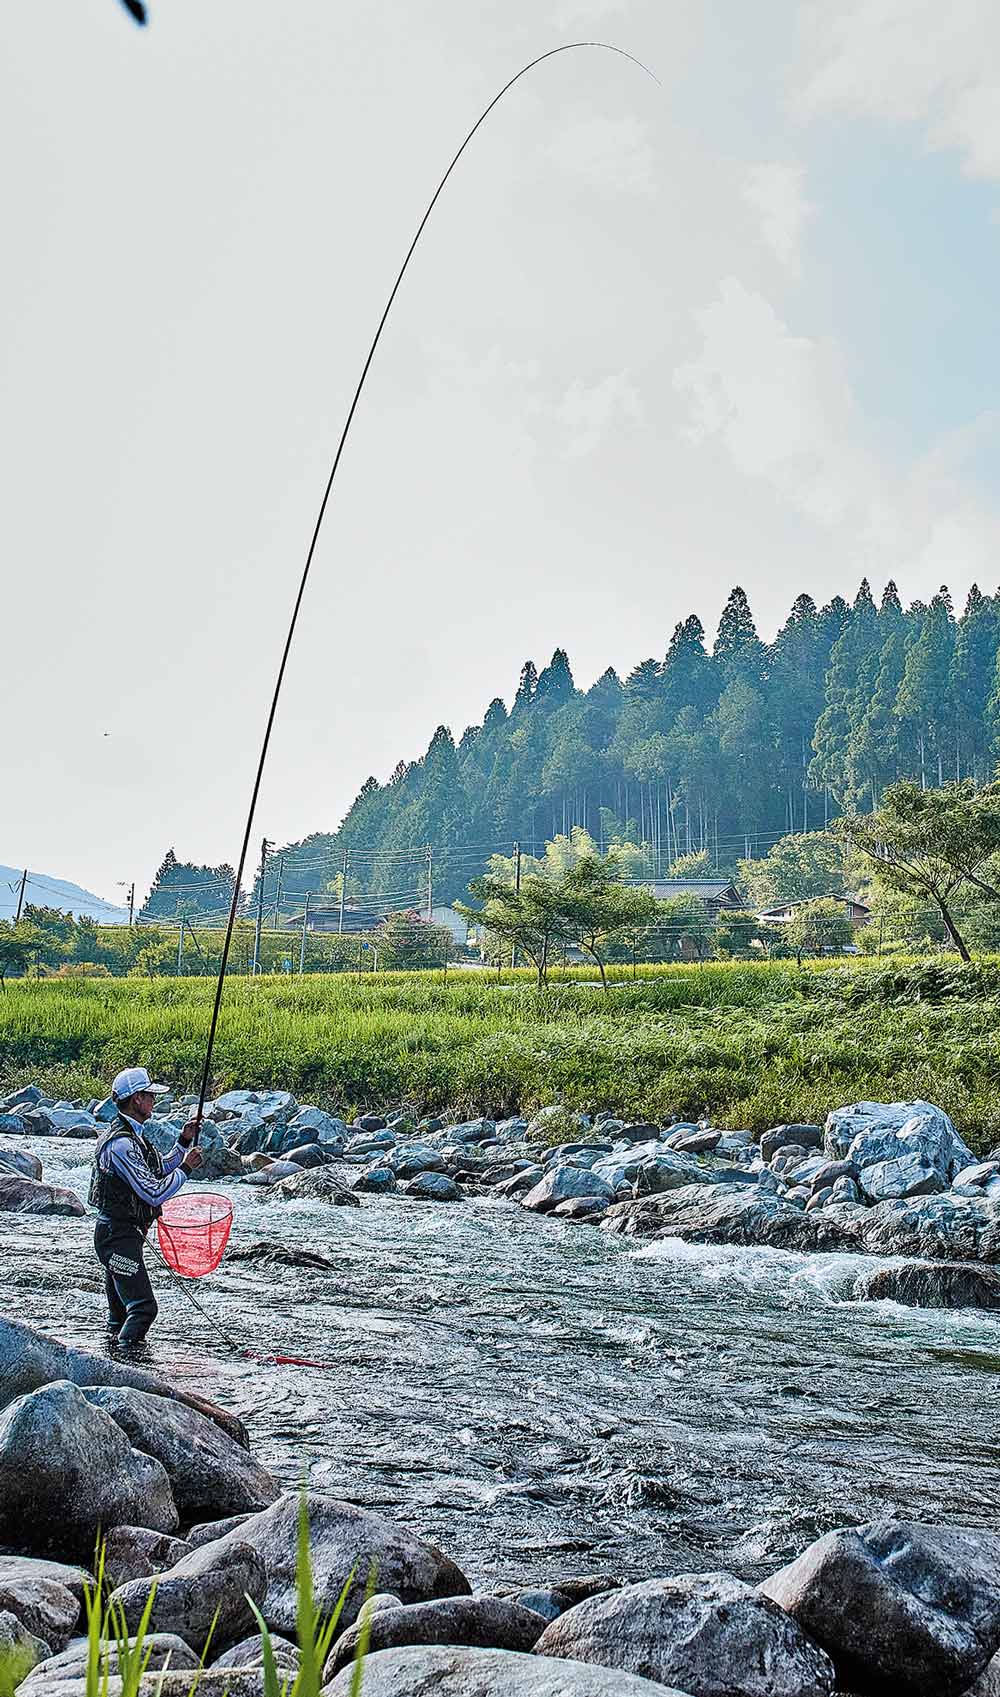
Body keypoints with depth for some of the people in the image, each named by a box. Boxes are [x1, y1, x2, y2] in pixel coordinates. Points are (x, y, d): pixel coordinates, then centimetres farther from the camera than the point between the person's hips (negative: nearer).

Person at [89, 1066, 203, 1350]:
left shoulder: (130, 1135, 12)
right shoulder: (123, 1144, -22)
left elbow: (160, 1170, 23)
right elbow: (155, 1193, -23)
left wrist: (184, 1142, 13)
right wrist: (186, 1167, -13)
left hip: (115, 1233, 11)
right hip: (119, 1236, -11)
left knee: (121, 1310, 16)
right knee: (144, 1306, -13)